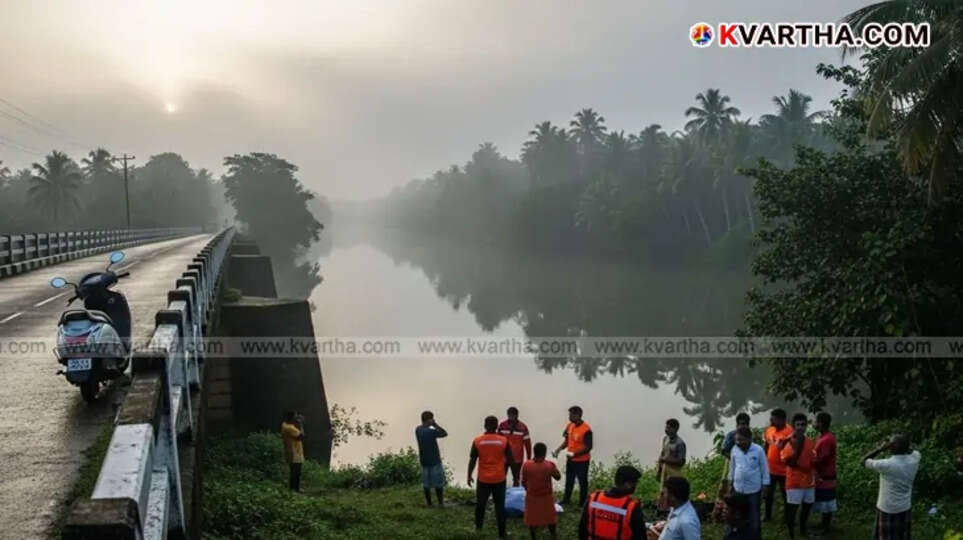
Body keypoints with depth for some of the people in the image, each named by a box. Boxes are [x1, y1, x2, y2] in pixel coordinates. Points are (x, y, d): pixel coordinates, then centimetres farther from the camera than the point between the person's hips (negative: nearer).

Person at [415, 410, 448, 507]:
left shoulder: (418, 430, -1)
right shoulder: (431, 431, -21)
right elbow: (445, 433, -9)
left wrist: (432, 425, 1)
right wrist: (435, 424, -9)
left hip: (424, 461, 6)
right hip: (434, 461, -6)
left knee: (426, 484, 13)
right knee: (438, 483, 6)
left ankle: (429, 503, 19)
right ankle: (441, 503, 12)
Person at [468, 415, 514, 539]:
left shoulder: (477, 441, -8)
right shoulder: (503, 441, -7)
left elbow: (472, 460, -3)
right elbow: (510, 460, -3)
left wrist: (469, 476, 8)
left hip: (483, 479, 0)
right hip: (499, 479, 0)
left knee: (480, 503, 19)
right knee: (500, 505, 8)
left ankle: (478, 526, 34)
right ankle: (501, 533, 10)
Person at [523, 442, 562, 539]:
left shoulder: (526, 465, -17)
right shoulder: (550, 465, -20)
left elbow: (523, 482, -6)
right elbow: (558, 477, -2)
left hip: (531, 497, 0)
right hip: (546, 497, 0)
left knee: (532, 517, 17)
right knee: (549, 516, 22)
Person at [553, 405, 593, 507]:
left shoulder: (586, 429, -23)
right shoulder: (570, 425, -1)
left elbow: (588, 447, -21)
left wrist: (574, 454, -28)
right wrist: (558, 449, -7)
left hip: (582, 461, -7)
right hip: (570, 459, 7)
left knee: (582, 482, 8)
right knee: (569, 480, 21)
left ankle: (582, 504, 21)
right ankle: (566, 499, 37)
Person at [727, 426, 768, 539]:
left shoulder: (758, 450, -15)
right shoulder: (734, 449, -5)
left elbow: (765, 470, -7)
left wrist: (765, 488, -6)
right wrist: (730, 484, 12)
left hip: (754, 490, -3)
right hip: (738, 489, 3)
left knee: (754, 518, 9)